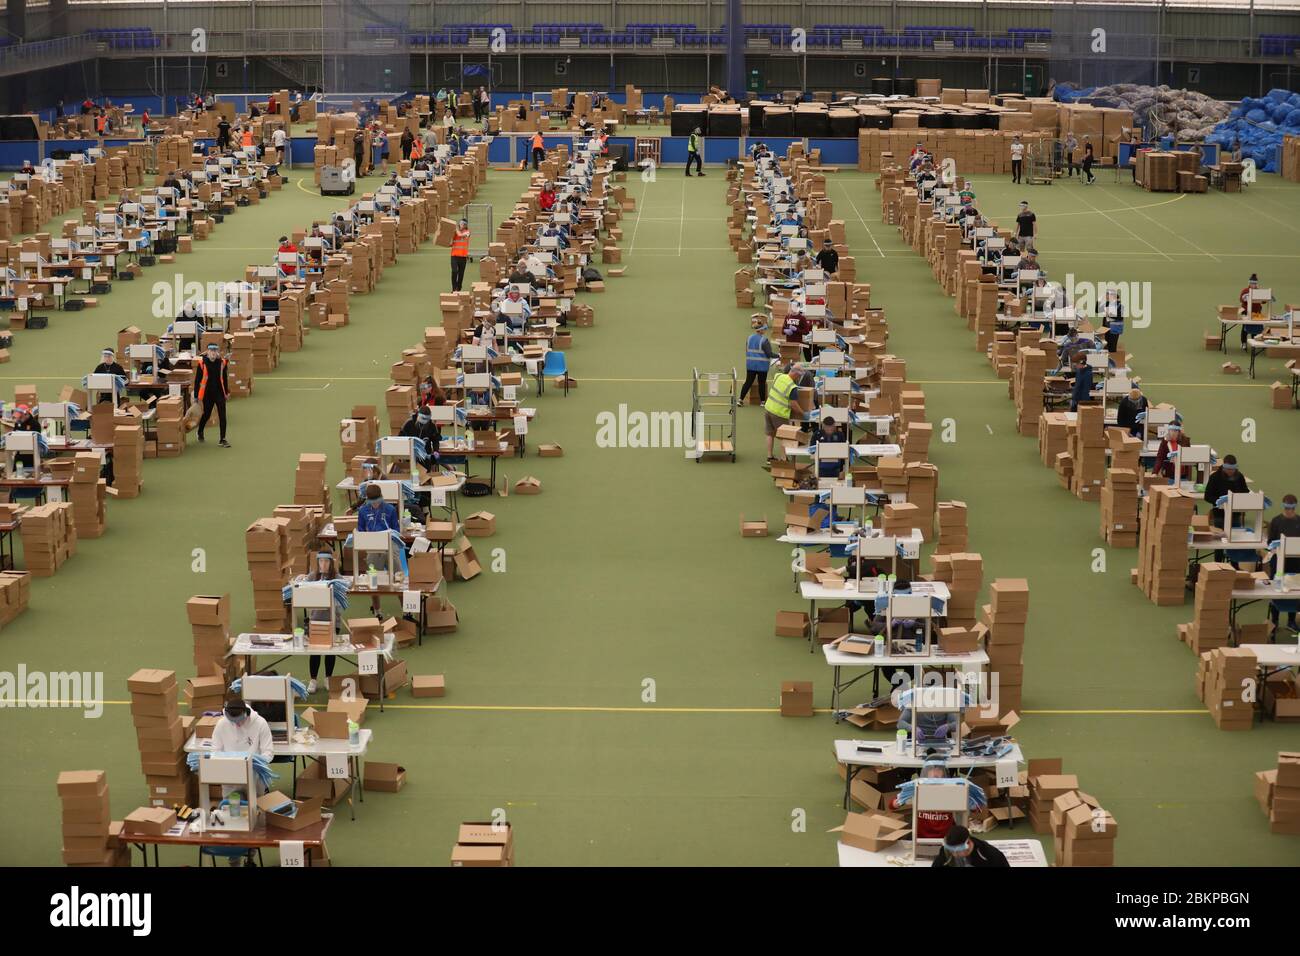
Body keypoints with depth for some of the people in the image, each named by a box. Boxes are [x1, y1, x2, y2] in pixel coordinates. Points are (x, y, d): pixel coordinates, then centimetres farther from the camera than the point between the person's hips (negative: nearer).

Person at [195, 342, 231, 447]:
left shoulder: (222, 362, -2)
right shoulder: (202, 363, -10)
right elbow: (197, 380, -4)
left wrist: (226, 392, 16)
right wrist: (196, 396, -3)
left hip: (220, 394, 2)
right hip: (207, 394, -2)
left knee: (222, 416, -4)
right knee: (206, 415, 14)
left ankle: (223, 439, 3)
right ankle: (200, 432, 42)